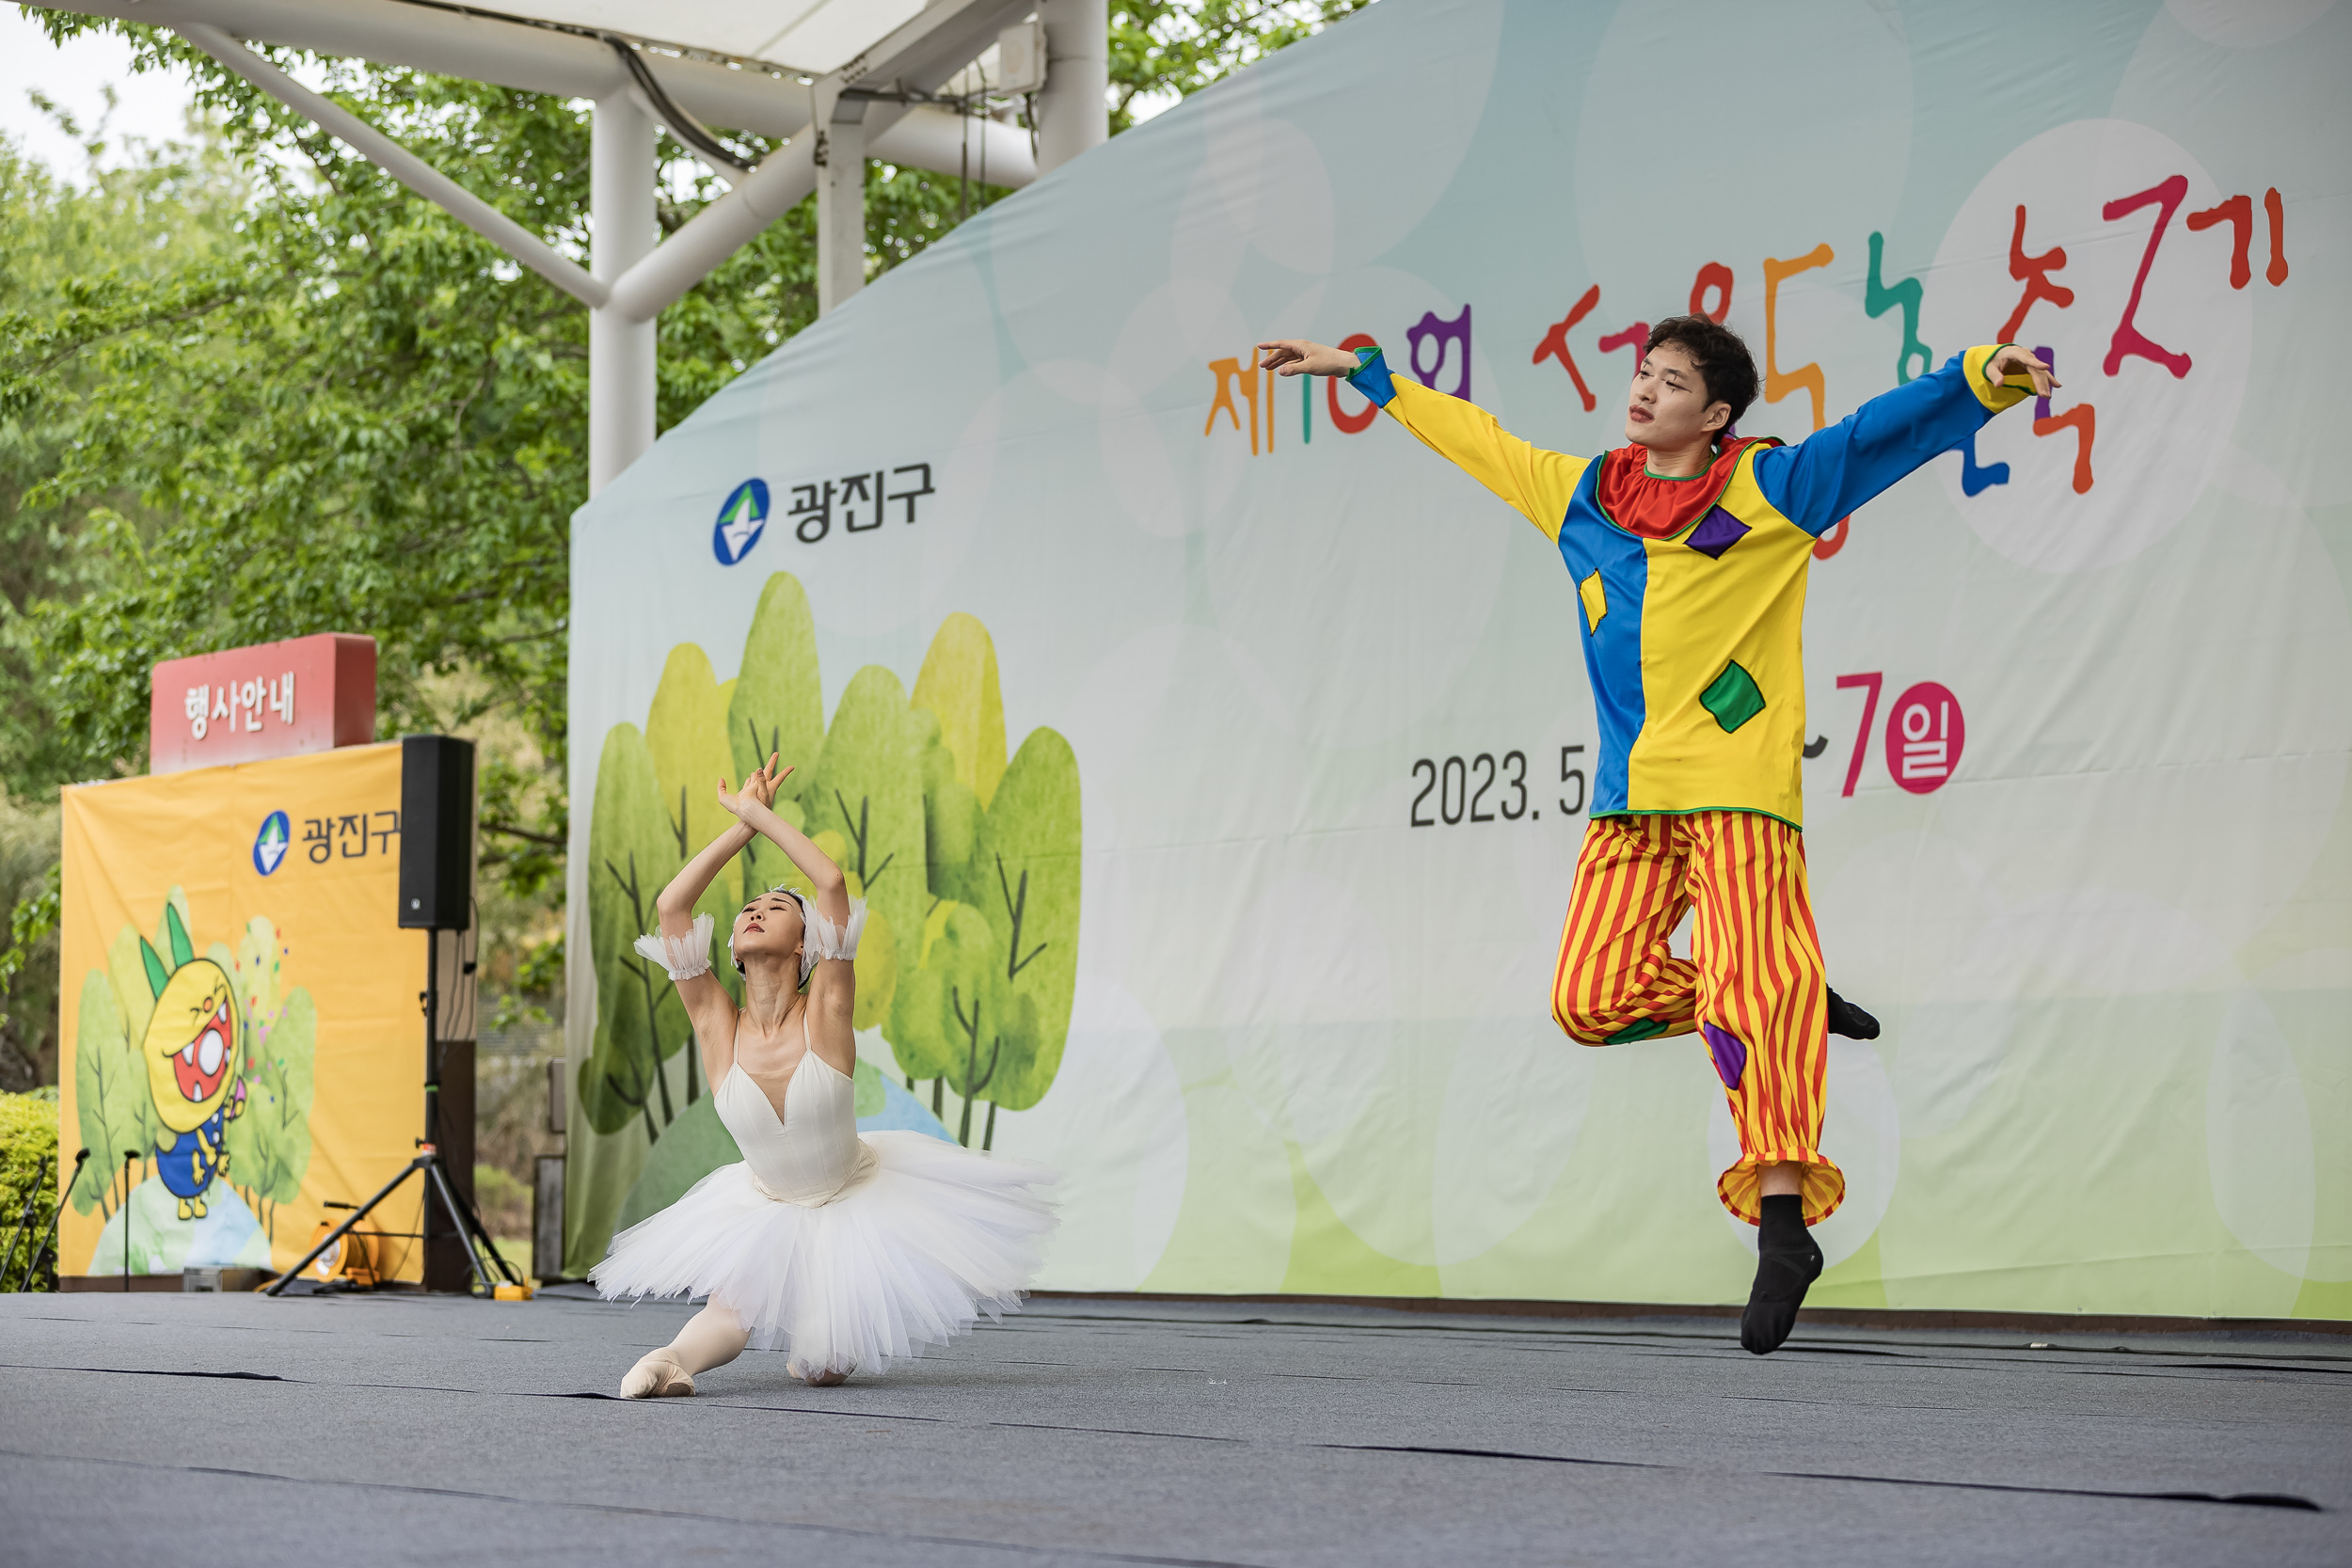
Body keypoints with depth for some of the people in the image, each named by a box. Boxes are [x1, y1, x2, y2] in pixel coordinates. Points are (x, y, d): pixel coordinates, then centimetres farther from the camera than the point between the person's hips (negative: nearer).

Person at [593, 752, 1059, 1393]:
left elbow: (832, 882, -30)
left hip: (859, 1197, -1)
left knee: (823, 1369, 2)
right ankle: (672, 1357, -8)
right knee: (730, 1318, -28)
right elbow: (671, 904, -18)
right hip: (764, 1212, 1)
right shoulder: (718, 1027, -14)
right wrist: (743, 824, -14)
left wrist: (759, 813, -22)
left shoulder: (825, 1013, -20)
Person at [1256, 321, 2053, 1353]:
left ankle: (1784, 1220, -15)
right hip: (1630, 801, 5)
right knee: (1592, 1001, -6)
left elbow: (1890, 429, -3)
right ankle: (1794, 1012, 12)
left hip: (1738, 788, -5)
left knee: (1748, 991, -17)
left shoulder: (1770, 490, 3)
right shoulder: (1579, 496, 17)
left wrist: (1983, 378, -19)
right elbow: (1474, 437, 29)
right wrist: (1362, 373, 35)